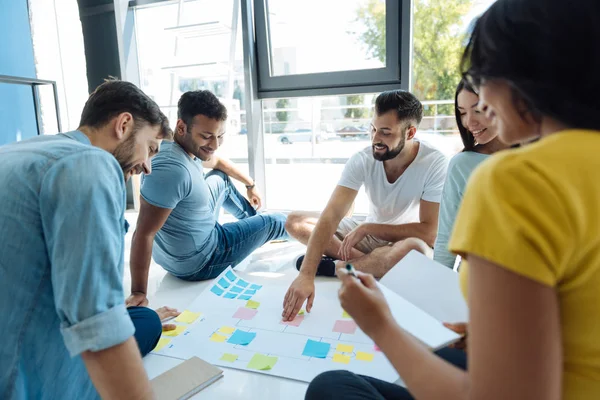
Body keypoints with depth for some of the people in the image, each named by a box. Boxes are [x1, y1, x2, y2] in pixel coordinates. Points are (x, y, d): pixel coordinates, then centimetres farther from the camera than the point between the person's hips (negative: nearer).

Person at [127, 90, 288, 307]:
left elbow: (218, 162, 16)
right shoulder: (172, 170, -36)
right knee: (273, 221, 6)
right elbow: (143, 234, -35)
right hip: (196, 263, -8)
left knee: (220, 179, 23)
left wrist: (250, 184, 26)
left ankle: (255, 219, 44)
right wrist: (138, 292, -32)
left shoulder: (190, 146, -6)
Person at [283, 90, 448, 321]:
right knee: (295, 222, -11)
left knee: (415, 249, -41)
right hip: (370, 236, 3)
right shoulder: (362, 160, -17)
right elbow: (331, 216, -27)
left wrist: (367, 228, -24)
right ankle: (373, 266, -20)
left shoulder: (436, 164, -23)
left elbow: (429, 232, -23)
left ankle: (332, 267, -19)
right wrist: (307, 275, -38)